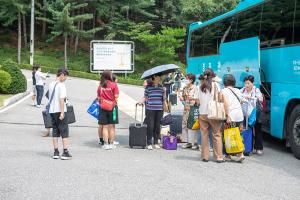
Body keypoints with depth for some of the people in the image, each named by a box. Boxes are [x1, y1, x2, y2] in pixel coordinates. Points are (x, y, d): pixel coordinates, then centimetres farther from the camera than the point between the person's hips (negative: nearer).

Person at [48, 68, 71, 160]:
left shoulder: (51, 84, 11)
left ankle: (56, 152, 12)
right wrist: (62, 112, -19)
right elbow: (62, 99, -18)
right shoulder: (61, 85, -12)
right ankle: (65, 153, -3)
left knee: (55, 131, 11)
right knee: (64, 132, -1)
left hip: (52, 111, 7)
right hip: (60, 111, -7)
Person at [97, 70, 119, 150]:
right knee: (111, 127, 5)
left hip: (103, 108, 2)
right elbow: (116, 97, -9)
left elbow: (98, 97, 4)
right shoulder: (113, 85, -8)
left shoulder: (100, 86, 1)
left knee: (105, 127, 6)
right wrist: (115, 103, 8)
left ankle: (106, 144, 6)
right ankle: (111, 144, 8)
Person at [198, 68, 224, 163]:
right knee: (217, 135, 2)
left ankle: (205, 156, 11)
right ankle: (218, 157, 2)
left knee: (204, 135, 7)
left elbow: (199, 101, 7)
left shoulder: (201, 86, 7)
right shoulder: (215, 84, -1)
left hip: (202, 113, 3)